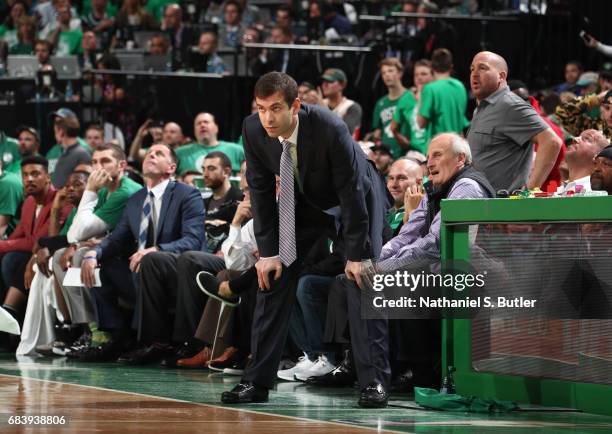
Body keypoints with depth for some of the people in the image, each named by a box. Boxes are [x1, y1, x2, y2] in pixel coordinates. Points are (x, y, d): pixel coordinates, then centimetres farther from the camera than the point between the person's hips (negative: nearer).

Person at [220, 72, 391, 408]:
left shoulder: (330, 128, -37)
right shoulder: (253, 130, -24)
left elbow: (351, 191, -30)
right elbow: (261, 191, -12)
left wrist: (357, 254, -27)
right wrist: (267, 251, -15)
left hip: (355, 196, -4)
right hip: (302, 198, 5)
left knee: (362, 280, -16)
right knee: (272, 276, -3)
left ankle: (374, 382, -14)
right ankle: (256, 381, 0)